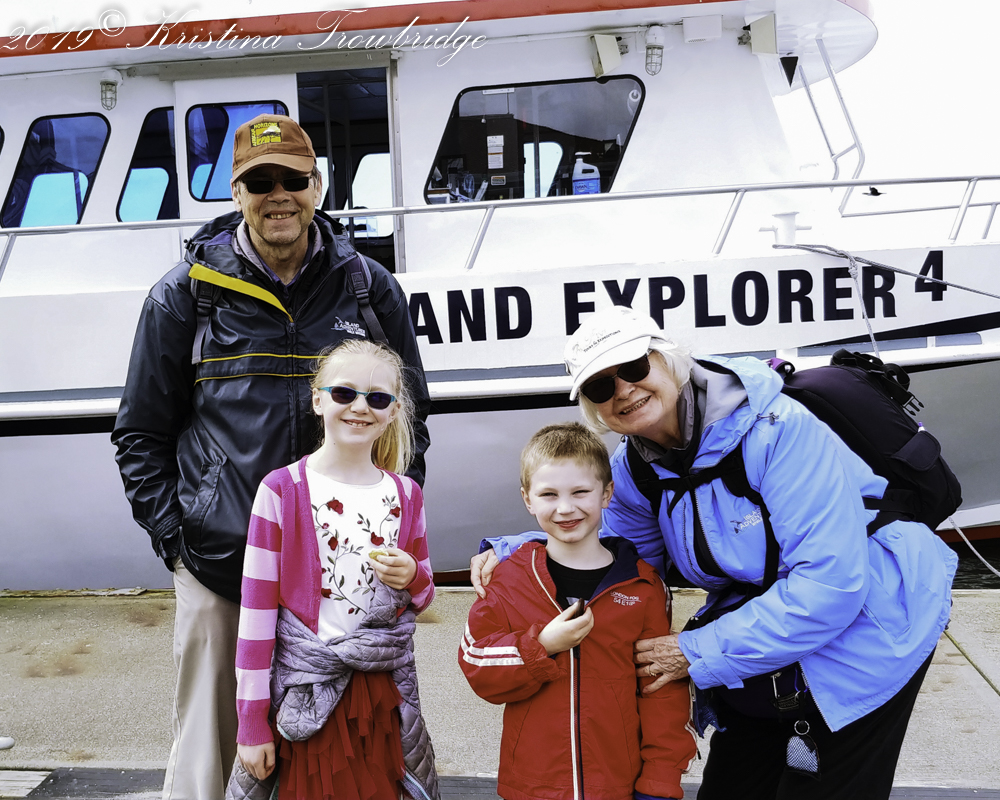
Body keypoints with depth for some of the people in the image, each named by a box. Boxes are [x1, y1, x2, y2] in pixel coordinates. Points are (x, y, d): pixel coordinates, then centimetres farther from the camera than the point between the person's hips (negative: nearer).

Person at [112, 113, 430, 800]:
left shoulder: (371, 290, 4)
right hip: (218, 565, -1)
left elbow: (409, 420, 11)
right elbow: (141, 433, 7)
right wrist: (173, 538, 0)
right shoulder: (186, 295, 1)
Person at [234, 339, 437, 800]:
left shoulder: (406, 494, 4)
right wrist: (252, 724, -8)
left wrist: (413, 578, -9)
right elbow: (257, 608, -8)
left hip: (386, 692, 3)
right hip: (310, 698, -3)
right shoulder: (282, 490, -8)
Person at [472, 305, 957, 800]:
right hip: (760, 638, 6)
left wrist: (701, 652, -26)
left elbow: (830, 583, -32)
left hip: (864, 628, -6)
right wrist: (513, 554, -9)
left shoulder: (775, 429, -29)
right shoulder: (635, 469, -7)